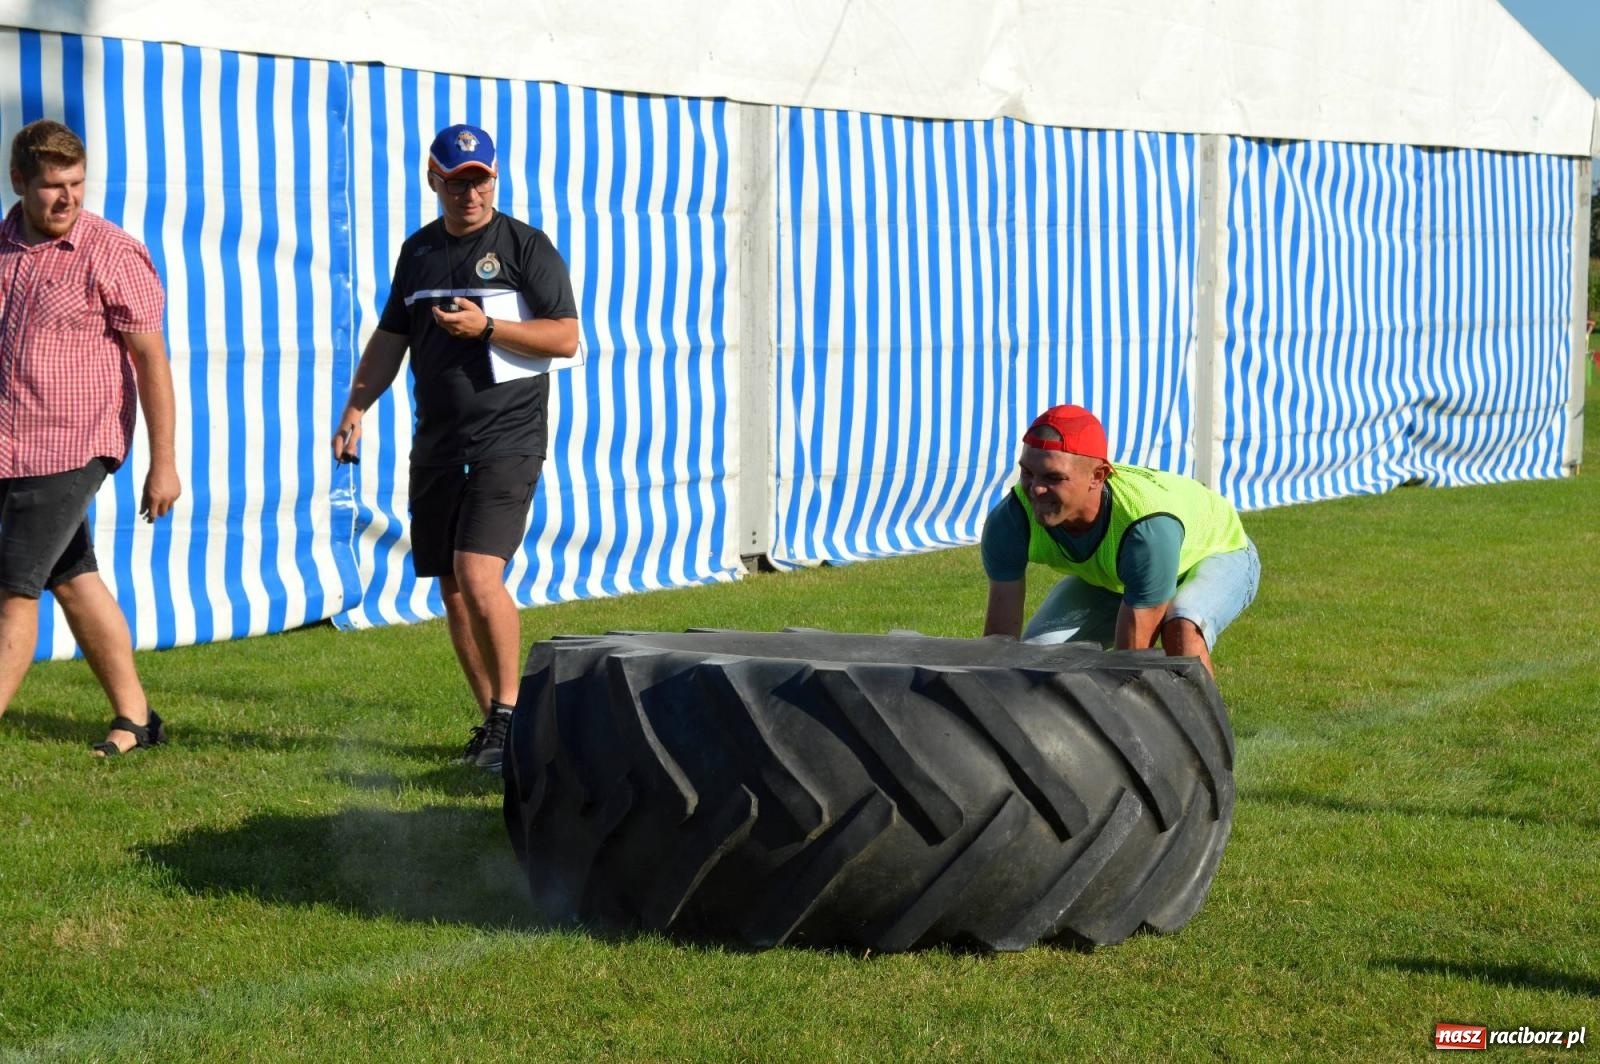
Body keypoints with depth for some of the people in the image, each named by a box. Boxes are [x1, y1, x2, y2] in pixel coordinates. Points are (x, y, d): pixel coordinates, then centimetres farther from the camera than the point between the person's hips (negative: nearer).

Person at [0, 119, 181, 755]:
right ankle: (134, 718, 22)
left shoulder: (111, 254, -10)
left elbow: (151, 358, -10)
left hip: (69, 446, -6)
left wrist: (163, 463, -13)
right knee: (72, 578, 12)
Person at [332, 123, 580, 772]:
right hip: (436, 443, 6)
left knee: (479, 574, -19)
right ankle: (492, 721, 16)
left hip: (507, 440, -6)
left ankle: (510, 713, -6)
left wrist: (486, 327, -17)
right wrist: (355, 406, 9)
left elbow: (566, 337, -7)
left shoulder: (525, 245, -3)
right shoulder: (419, 250, 14)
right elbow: (391, 337, 21)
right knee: (451, 590, 6)